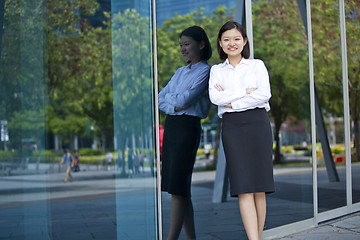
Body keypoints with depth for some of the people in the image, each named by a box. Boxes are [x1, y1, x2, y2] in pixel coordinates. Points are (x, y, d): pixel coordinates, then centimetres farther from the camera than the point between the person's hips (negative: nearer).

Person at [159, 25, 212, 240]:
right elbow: (161, 100, 11)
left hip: (188, 127, -8)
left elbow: (185, 100, -14)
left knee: (178, 187, -11)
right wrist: (175, 105, -8)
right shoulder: (180, 72, 19)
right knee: (181, 189, 9)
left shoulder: (205, 71, -4)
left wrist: (169, 97, 4)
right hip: (171, 126, 8)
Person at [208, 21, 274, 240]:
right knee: (244, 189, -9)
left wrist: (231, 102, -6)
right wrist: (246, 91, -8)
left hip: (257, 123, 0)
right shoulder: (217, 70, 15)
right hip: (232, 126, 0)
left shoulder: (257, 65, 11)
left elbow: (265, 94, -4)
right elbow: (215, 97, -3)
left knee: (259, 188, -1)